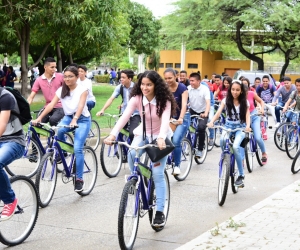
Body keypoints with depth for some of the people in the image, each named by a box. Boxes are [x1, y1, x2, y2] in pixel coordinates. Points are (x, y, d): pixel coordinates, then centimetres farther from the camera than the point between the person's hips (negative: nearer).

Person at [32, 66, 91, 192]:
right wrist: (39, 117, -25)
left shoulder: (82, 89, -12)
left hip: (82, 119, -4)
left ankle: (79, 179, -11)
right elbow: (51, 105, -11)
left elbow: (80, 106, -27)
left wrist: (75, 120, -45)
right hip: (68, 117, 4)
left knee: (77, 148, -19)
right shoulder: (61, 90, 0)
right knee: (58, 131, -31)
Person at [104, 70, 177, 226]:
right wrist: (113, 134, -43)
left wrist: (161, 138, -56)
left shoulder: (164, 101, -22)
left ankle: (160, 212, -1)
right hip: (143, 134, 2)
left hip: (160, 137, -2)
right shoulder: (136, 99, -15)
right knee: (132, 154, -32)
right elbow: (124, 117, -27)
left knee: (157, 174, -10)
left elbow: (165, 121, -36)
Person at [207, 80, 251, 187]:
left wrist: (248, 126, -31)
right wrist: (211, 122, -30)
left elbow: (247, 116, -9)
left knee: (235, 146, -30)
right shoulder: (226, 100, 0)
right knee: (222, 140, -35)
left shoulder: (245, 102, -1)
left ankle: (241, 175, -16)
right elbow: (218, 113, -11)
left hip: (240, 128, -1)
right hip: (228, 126, 1)